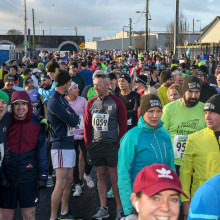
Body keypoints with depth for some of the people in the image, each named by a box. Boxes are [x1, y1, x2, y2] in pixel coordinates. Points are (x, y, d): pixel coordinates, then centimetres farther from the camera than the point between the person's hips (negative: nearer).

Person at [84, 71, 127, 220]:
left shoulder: (117, 103, -2)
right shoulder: (91, 104, 9)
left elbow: (123, 125, -2)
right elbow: (87, 126, 13)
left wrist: (119, 145, -8)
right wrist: (88, 144, 5)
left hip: (112, 145, -4)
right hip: (95, 146, 4)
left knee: (114, 177, -1)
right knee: (101, 176, 9)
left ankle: (120, 208, 10)